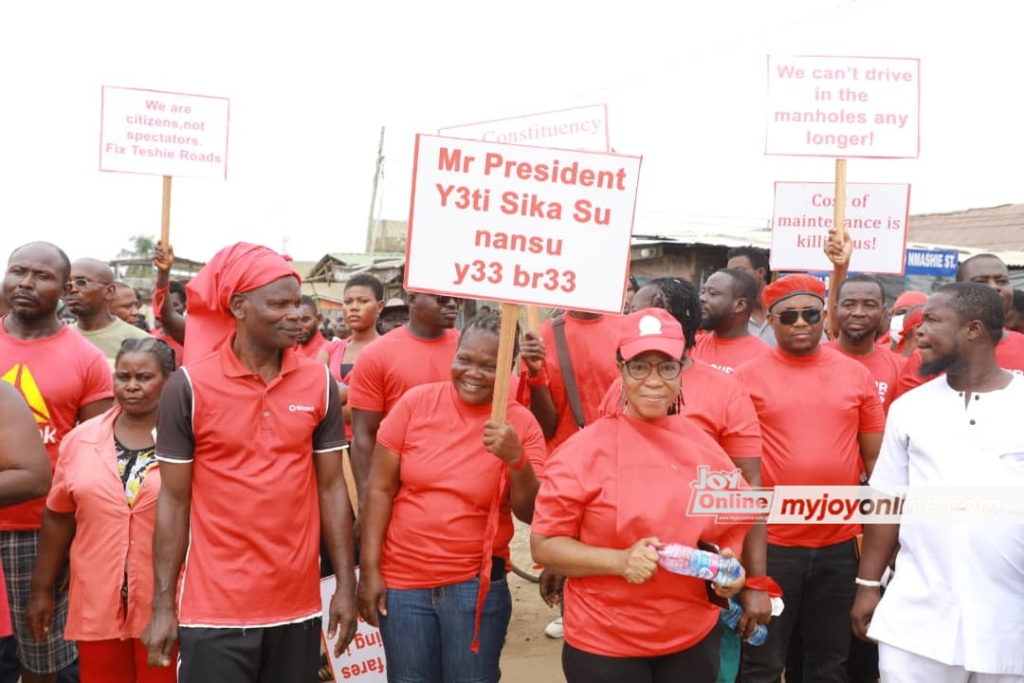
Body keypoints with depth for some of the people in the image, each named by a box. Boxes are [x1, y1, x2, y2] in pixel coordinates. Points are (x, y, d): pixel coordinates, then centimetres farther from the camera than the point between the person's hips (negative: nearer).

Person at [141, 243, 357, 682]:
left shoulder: (319, 383, 1)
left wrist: (346, 586, 2)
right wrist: (163, 606, -3)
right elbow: (173, 500, -3)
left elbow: (331, 487, 4)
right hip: (215, 608, -3)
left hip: (298, 604, 3)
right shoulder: (188, 386, -7)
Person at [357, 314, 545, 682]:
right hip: (402, 581, 1)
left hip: (476, 584, 0)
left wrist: (516, 458, -23)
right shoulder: (415, 402, -5)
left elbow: (529, 513, -6)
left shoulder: (521, 423, -5)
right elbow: (380, 489, -2)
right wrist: (370, 569, -4)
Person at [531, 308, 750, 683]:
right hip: (604, 645, -4)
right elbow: (544, 543, -9)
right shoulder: (584, 449, -12)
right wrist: (619, 560, -22)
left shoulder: (705, 448, 1)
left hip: (695, 640, 4)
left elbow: (737, 523, 15)